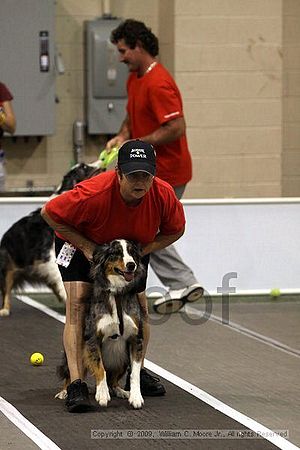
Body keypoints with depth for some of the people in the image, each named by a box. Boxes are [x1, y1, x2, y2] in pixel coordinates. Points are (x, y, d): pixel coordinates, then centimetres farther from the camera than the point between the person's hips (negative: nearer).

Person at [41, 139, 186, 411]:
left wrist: (141, 251, -22)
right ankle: (76, 383, -24)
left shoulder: (164, 195, -29)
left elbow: (175, 230, -8)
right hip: (81, 243, -4)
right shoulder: (94, 194, -41)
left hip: (135, 247, 4)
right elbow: (49, 213, -26)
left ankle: (137, 373, 27)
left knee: (139, 303, 3)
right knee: (77, 301, -20)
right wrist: (85, 246, -27)